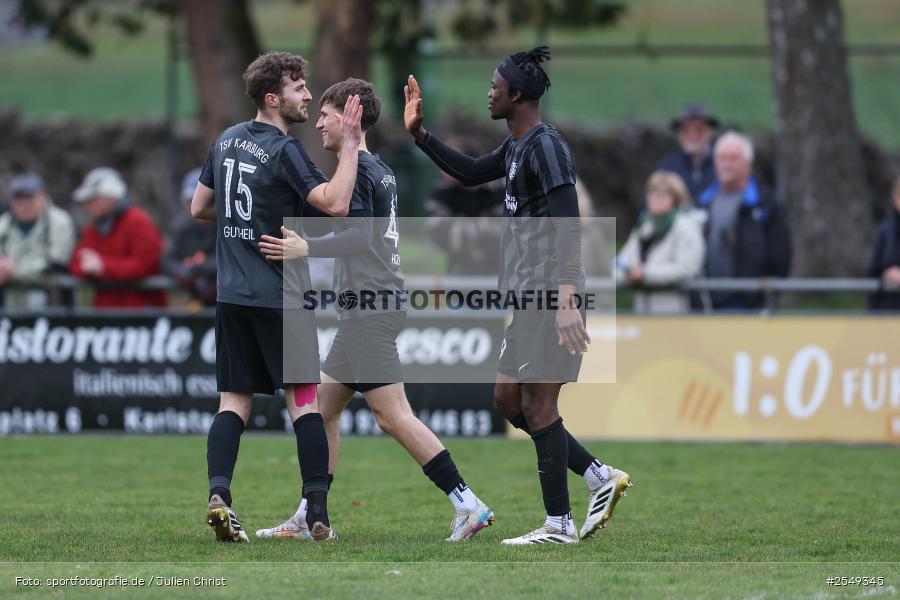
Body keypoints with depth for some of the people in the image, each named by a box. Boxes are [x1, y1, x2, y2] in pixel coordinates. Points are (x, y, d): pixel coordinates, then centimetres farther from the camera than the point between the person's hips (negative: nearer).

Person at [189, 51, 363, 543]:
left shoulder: (225, 142, 10)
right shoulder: (283, 151, -12)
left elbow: (199, 208, 19)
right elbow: (335, 203, -23)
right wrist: (350, 144, -19)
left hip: (232, 295, 6)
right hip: (279, 295, -6)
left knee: (234, 400, 5)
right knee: (302, 397, 0)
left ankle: (218, 493, -14)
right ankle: (317, 511, -3)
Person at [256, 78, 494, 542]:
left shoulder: (355, 171, -12)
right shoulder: (382, 170, 17)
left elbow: (360, 237, -23)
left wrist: (305, 249, -34)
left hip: (369, 308, -11)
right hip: (371, 305, 11)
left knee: (392, 415, -13)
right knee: (323, 407, 13)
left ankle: (468, 505, -16)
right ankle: (307, 519, 17)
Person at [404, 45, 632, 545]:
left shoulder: (545, 147, -15)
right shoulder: (516, 148, 16)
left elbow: (568, 226, -22)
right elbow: (470, 173, 33)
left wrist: (566, 300, -30)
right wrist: (419, 134, 26)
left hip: (549, 298, -10)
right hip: (527, 298, 10)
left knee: (538, 405, -7)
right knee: (508, 400, 13)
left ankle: (558, 524, -3)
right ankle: (601, 478, 14)